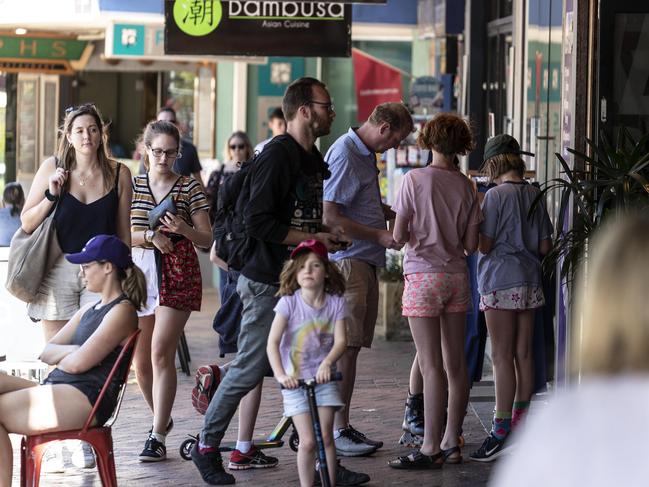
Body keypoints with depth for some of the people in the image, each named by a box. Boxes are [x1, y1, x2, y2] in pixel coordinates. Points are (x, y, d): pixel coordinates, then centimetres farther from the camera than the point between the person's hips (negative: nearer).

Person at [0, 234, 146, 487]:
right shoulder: (91, 309, 22)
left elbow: (78, 363, -14)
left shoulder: (122, 311, -7)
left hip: (84, 399, -9)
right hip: (56, 390, 9)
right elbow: (46, 353, 18)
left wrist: (61, 359, 8)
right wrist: (74, 351, -1)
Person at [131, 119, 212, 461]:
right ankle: (160, 417, 32)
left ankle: (158, 436, -11)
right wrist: (151, 235, -14)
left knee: (161, 352, -14)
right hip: (139, 271, 3)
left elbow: (207, 239, 1)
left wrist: (183, 229, -19)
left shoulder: (189, 187, 2)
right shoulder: (132, 186, 9)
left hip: (178, 274, -3)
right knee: (140, 359, 8)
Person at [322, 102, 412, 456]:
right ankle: (337, 430, -8)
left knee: (353, 345, 10)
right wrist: (379, 235, -15)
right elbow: (330, 216, -19)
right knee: (346, 346, -10)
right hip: (347, 261, -10)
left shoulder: (365, 154, 18)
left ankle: (342, 426, 13)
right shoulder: (344, 155, -14)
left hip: (365, 262, 10)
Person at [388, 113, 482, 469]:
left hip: (423, 276, -5)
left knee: (431, 366, -7)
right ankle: (451, 443, 16)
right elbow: (471, 245, 4)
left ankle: (430, 449, -8)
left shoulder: (415, 179, -8)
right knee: (456, 364, 10)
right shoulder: (466, 186, 3)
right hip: (457, 278, 5)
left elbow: (399, 236, -10)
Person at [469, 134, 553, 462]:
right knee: (523, 355, 10)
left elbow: (484, 244, -12)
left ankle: (501, 432, -9)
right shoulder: (535, 195, 9)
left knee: (502, 357, -7)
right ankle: (520, 428, 16)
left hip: (500, 280, -7)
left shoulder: (496, 195, -10)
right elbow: (545, 246, 11)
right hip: (530, 281, 7)